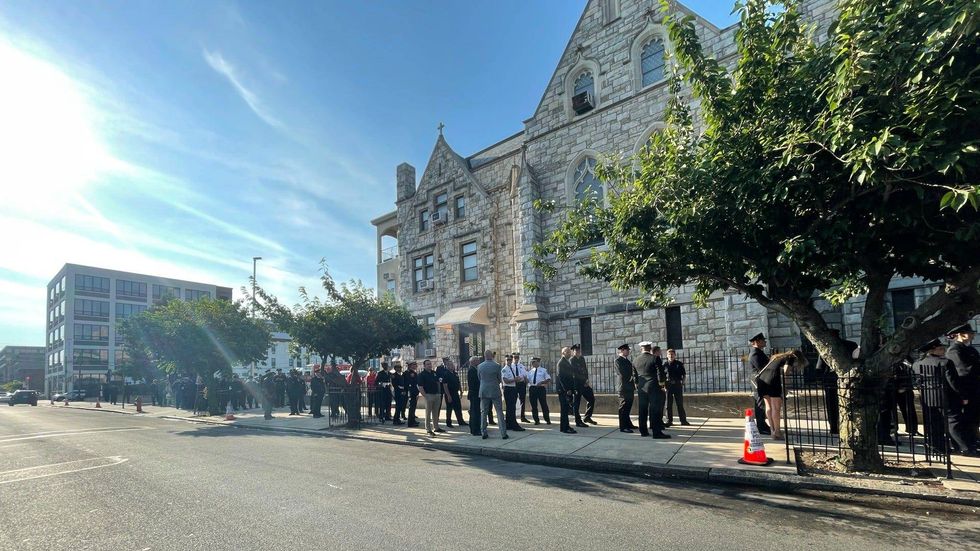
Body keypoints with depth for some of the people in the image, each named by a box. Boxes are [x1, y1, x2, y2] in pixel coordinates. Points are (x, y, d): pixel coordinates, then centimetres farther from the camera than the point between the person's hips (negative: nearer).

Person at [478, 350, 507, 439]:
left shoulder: (479, 366, -2)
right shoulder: (497, 366, -8)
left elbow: (479, 378, 9)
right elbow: (500, 379, 0)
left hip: (483, 392, 2)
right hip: (495, 391, -2)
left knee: (483, 413, 10)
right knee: (499, 412, 3)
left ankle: (484, 433, 11)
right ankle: (503, 434, 3)